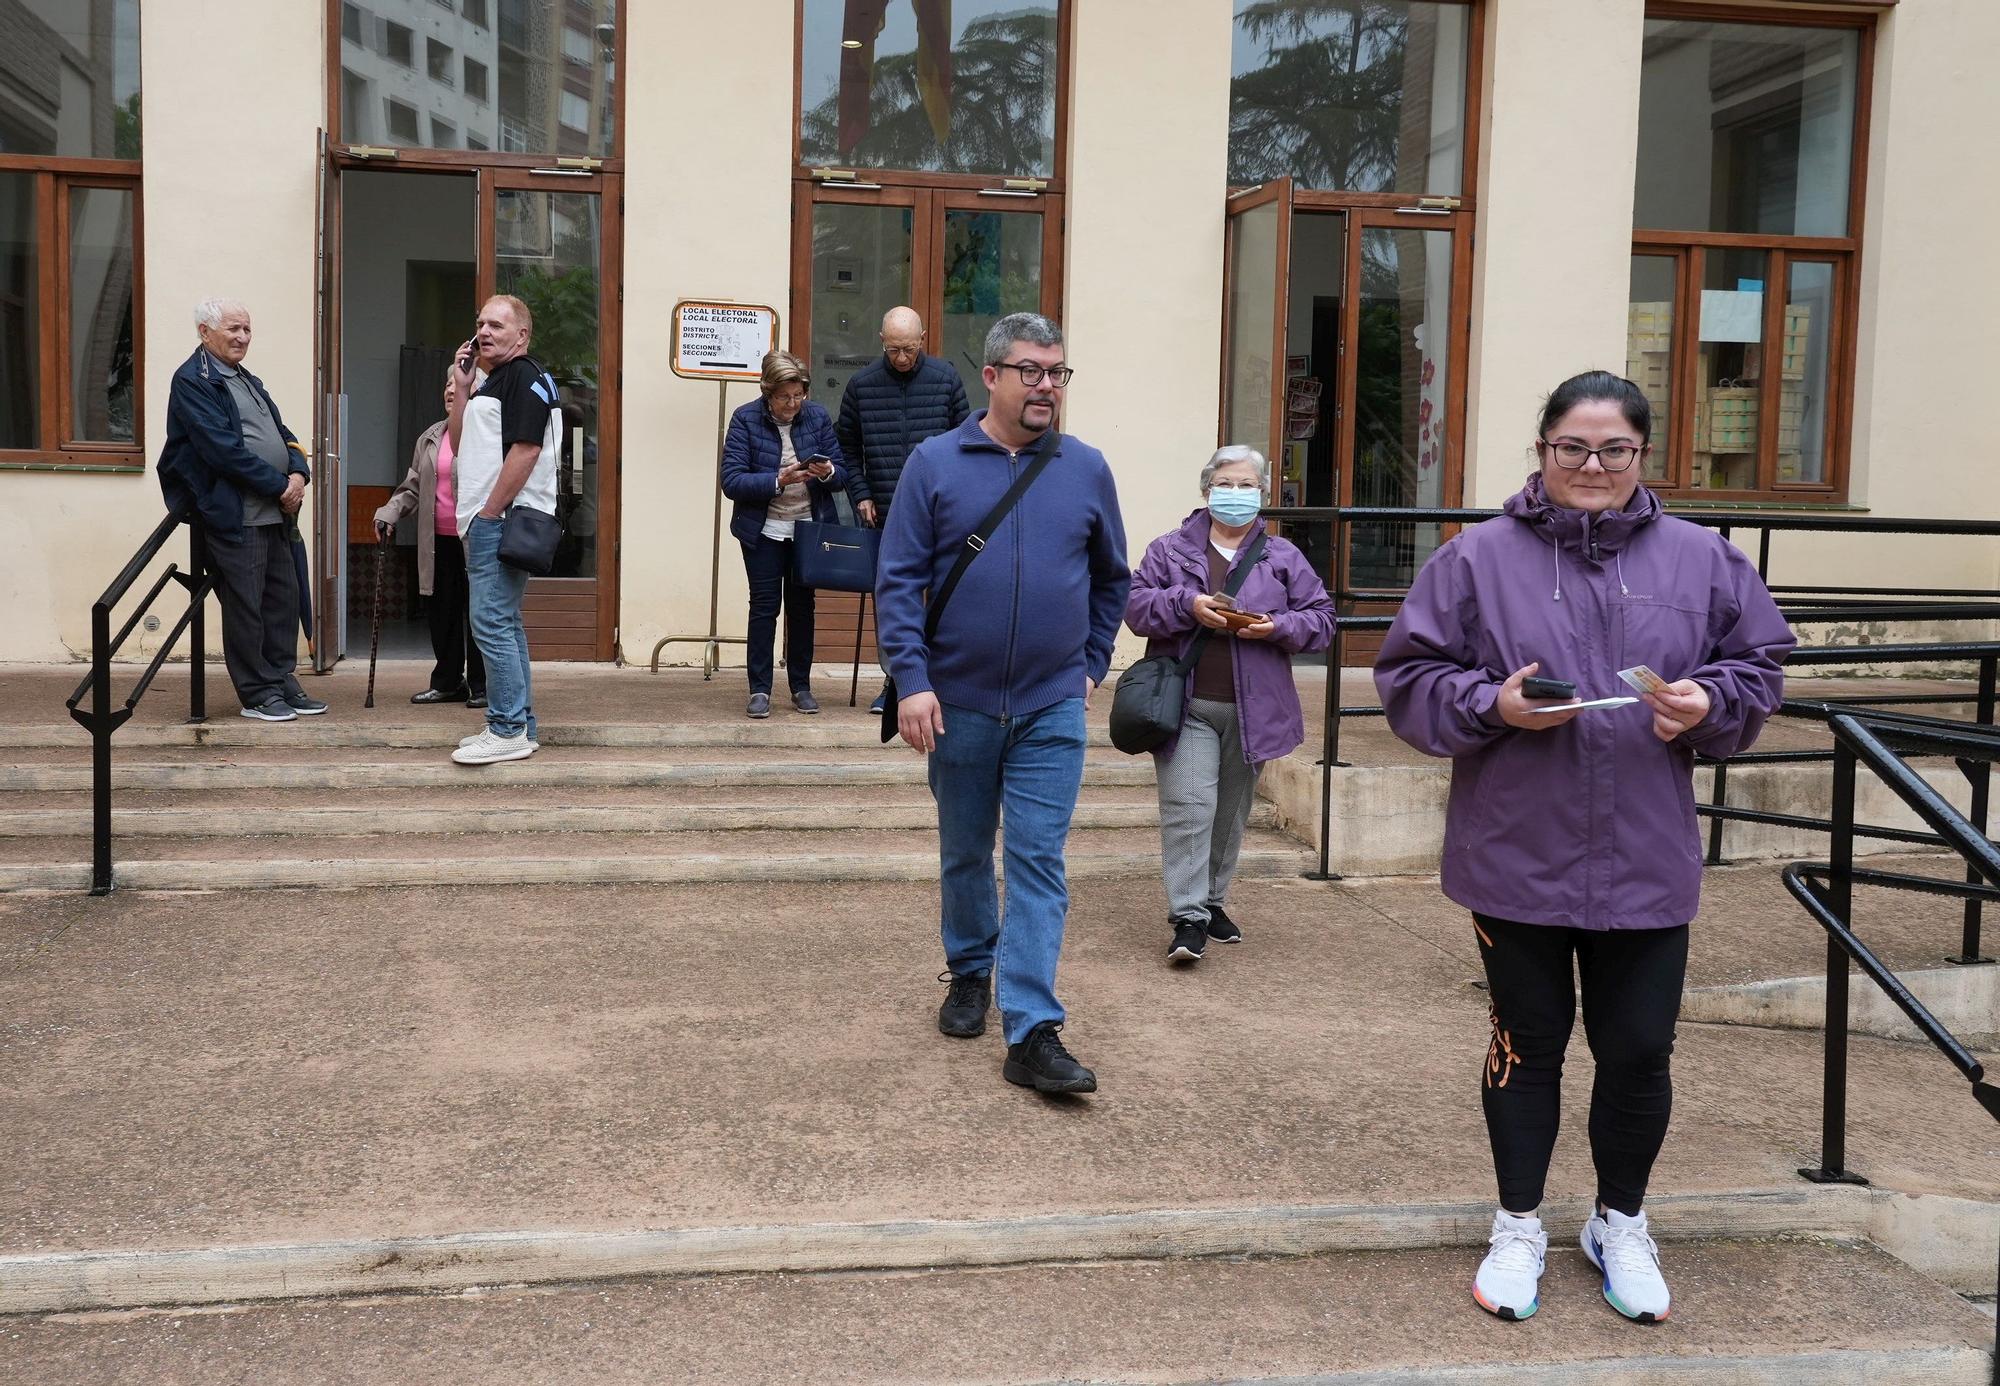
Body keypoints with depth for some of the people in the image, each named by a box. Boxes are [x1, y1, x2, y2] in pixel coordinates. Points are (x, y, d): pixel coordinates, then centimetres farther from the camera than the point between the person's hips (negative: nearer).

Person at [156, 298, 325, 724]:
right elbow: (223, 448, -16)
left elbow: (282, 433, 19)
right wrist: (279, 485, -15)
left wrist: (299, 472, -3)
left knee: (283, 598, 10)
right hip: (235, 514, -8)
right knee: (246, 606, -1)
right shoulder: (192, 381, -7)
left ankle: (283, 684, 19)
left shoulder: (250, 381, 21)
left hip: (275, 513, 8)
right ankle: (257, 694, 6)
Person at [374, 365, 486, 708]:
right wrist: (389, 512, 7)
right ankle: (448, 682, 21)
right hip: (440, 541, 7)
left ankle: (481, 685, 11)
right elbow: (413, 486, 20)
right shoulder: (431, 437, 16)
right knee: (443, 612, 11)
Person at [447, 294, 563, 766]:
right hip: (485, 520, 11)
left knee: (492, 622, -12)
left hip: (503, 519, -11)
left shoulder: (526, 377, -10)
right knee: (505, 624, 12)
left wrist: (490, 512, -19)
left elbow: (525, 449, -19)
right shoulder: (490, 383, 22)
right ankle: (519, 726, 17)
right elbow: (459, 445, 20)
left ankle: (508, 731, -9)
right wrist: (463, 387, 11)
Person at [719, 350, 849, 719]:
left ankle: (801, 687, 18)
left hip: (809, 527, 2)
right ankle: (759, 690, 4)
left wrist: (827, 472, -20)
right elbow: (731, 481, -15)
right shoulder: (745, 419, -8)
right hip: (763, 530, -2)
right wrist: (778, 480, -26)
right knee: (764, 605, -2)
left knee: (802, 606, 9)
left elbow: (841, 474, 3)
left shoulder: (818, 416, 0)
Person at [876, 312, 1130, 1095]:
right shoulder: (935, 464, -3)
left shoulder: (1086, 470, 3)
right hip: (958, 703, 0)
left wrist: (1092, 666, 11)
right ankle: (969, 974, 37)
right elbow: (897, 581, -5)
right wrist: (912, 681, -13)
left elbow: (1111, 579, 15)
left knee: (1039, 863, -4)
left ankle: (1033, 1032, -4)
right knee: (964, 853, 15)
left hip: (1052, 708, 0)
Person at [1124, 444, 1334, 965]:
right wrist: (1187, 605, -16)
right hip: (1186, 705, -2)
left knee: (1232, 812, 12)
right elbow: (1135, 605, 0)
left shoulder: (1283, 557, 9)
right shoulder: (1169, 549, 6)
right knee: (1189, 807, -12)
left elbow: (1321, 618, 8)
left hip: (1250, 709, 3)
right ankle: (1188, 917, -10)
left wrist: (1279, 626, -11)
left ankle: (1212, 901, 27)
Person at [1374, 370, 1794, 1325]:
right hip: (1517, 861, -1)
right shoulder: (1477, 559, -4)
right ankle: (1519, 1229, 32)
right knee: (1528, 1046, 12)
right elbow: (1409, 679, -3)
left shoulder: (1701, 560, 3)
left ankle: (1622, 1226, 35)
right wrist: (1491, 705, -20)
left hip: (1647, 864, 2)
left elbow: (1759, 667, 9)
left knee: (1639, 1052, 10)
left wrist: (1708, 702, -11)